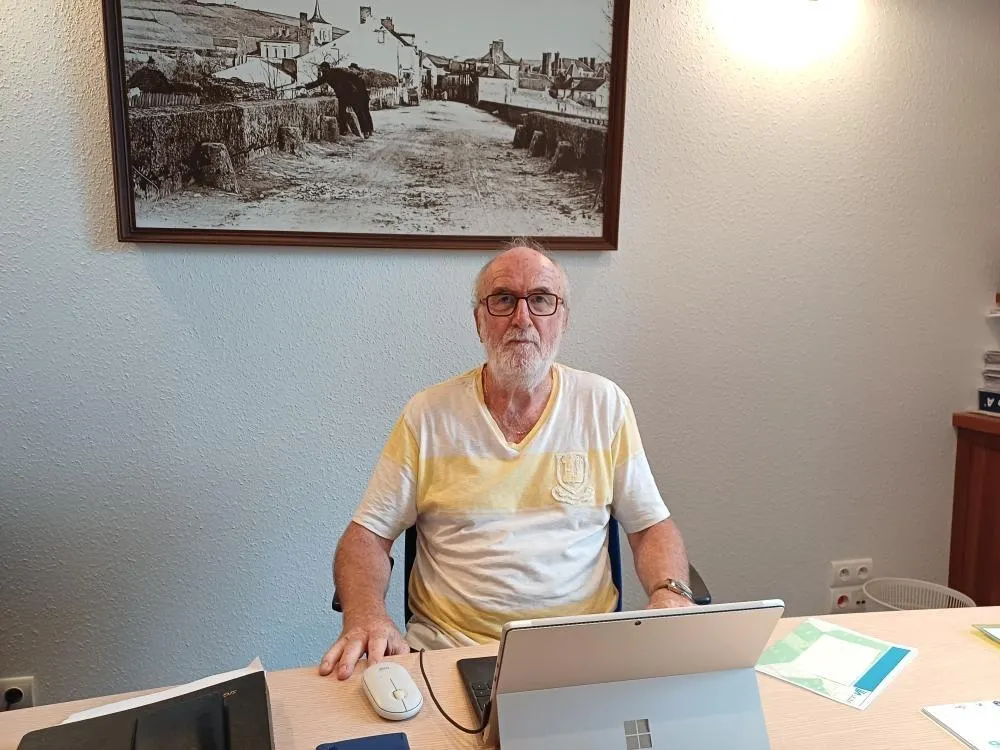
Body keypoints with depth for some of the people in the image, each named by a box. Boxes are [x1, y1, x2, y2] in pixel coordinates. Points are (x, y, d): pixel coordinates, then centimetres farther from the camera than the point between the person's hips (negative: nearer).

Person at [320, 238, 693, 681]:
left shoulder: (604, 405, 5)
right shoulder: (428, 415, 2)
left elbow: (651, 526, 9)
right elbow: (367, 535, 3)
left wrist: (669, 592, -12)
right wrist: (364, 615, -17)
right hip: (446, 650, -1)